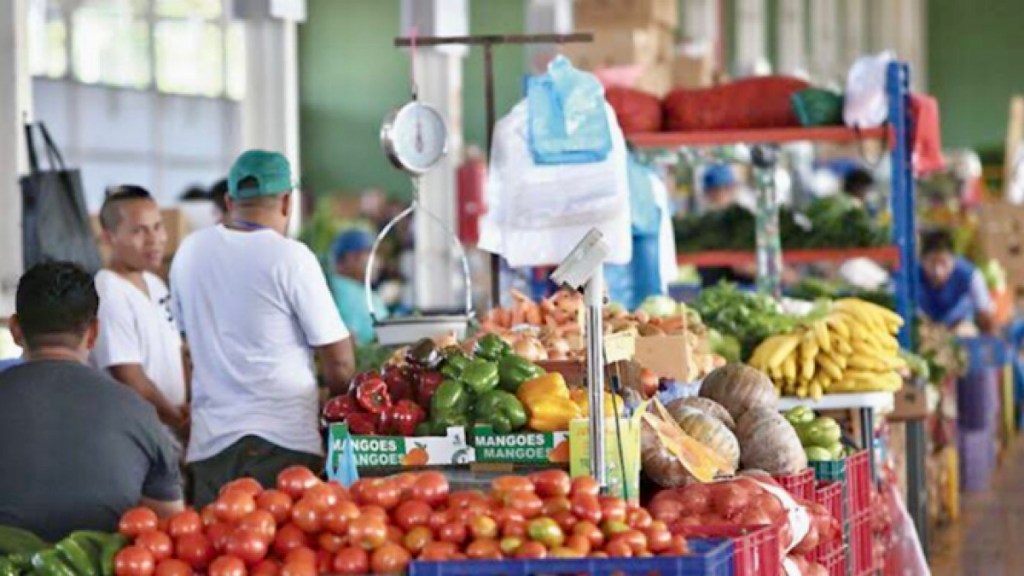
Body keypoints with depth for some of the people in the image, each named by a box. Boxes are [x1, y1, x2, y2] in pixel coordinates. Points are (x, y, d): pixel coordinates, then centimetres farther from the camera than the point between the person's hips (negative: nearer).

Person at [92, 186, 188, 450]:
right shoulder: (109, 296, -18)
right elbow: (131, 381, -19)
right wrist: (178, 422, -8)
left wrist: (188, 409, 0)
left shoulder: (156, 285, 11)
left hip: (171, 439, 9)